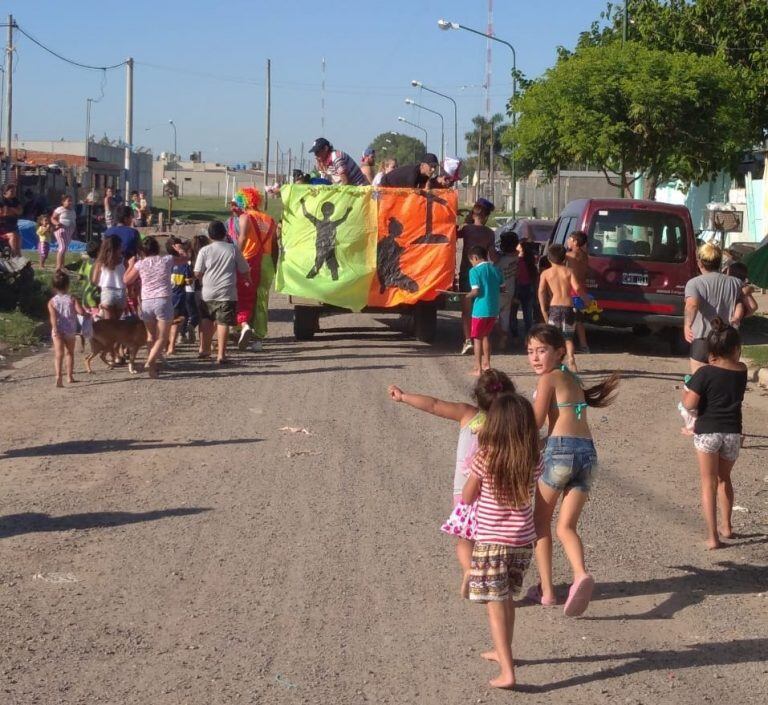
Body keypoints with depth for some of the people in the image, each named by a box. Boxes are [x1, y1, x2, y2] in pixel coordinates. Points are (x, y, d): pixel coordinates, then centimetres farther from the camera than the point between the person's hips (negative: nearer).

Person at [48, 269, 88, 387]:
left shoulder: (52, 301, 0)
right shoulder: (72, 299, -1)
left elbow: (53, 315, -15)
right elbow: (81, 311, -13)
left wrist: (55, 329, -22)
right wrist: (87, 313, 7)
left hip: (57, 331, -1)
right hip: (70, 331, 1)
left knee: (58, 354, -10)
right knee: (69, 353, 20)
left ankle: (58, 376, -29)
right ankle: (70, 376, 26)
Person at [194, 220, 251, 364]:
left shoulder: (205, 251, -2)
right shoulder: (233, 249, -1)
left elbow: (197, 273, -2)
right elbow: (245, 270, 7)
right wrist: (249, 282, 28)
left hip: (208, 292, 1)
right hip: (227, 293, -1)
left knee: (206, 320, 19)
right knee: (223, 322, -3)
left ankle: (204, 349, 26)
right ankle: (221, 355, -7)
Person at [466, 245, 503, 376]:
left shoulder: (475, 271, -10)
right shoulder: (495, 270, 8)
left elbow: (476, 291, -17)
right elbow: (501, 288, 12)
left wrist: (467, 297, 0)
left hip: (480, 310, -6)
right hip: (493, 310, 6)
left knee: (477, 338, 3)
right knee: (486, 336, 21)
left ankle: (478, 368, 1)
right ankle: (486, 364, 25)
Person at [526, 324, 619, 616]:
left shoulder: (549, 378, 0)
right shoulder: (572, 378, 22)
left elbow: (534, 423, -5)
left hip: (560, 449, -6)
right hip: (588, 452, 6)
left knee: (541, 523, 12)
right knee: (566, 526, 4)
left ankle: (546, 589, 13)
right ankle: (581, 575, -24)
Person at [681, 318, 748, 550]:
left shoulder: (705, 373, -13)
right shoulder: (741, 371, -1)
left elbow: (690, 404, -14)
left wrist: (685, 391, 4)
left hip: (707, 432, -3)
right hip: (733, 433, 3)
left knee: (709, 483, 5)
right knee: (724, 479, 24)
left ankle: (712, 536, 1)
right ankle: (726, 527, 30)